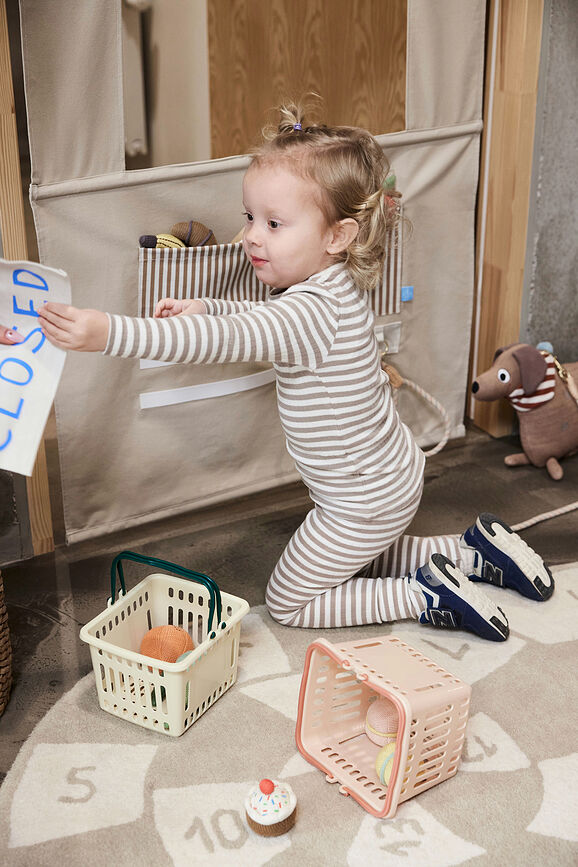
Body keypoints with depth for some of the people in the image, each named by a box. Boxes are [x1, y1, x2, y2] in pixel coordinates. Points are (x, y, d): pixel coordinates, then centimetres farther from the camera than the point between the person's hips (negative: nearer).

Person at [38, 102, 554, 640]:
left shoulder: (313, 310, -33)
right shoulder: (332, 287, -2)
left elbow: (224, 341, -46)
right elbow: (264, 317, 17)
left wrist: (108, 333, -54)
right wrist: (204, 307, -2)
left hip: (364, 503, -9)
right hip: (389, 476, 10)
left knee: (287, 602, 9)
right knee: (353, 564, 34)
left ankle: (425, 597, 2)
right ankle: (473, 551, 23)